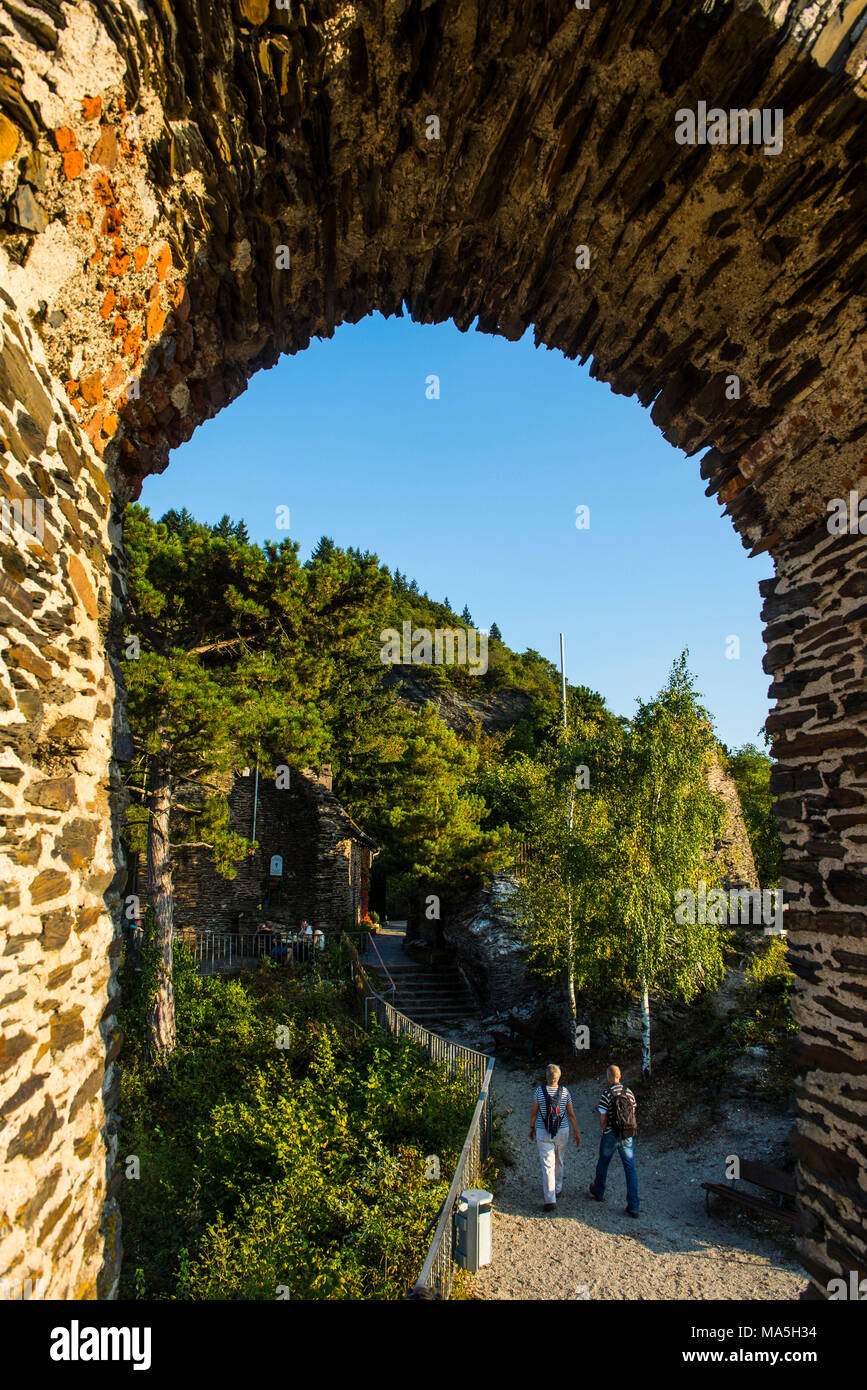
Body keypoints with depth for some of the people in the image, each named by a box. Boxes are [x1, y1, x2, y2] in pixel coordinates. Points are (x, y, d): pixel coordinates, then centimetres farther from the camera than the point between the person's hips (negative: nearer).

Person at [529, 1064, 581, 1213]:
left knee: (547, 1165, -2)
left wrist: (532, 1127, 13)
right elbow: (571, 1114, -1)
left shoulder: (539, 1091, -10)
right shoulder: (565, 1092, -5)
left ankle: (550, 1200, -7)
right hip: (562, 1132, 2)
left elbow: (534, 1112, -2)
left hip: (543, 1133, -2)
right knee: (559, 1161, 24)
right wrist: (576, 1132, 8)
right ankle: (557, 1189, 40)